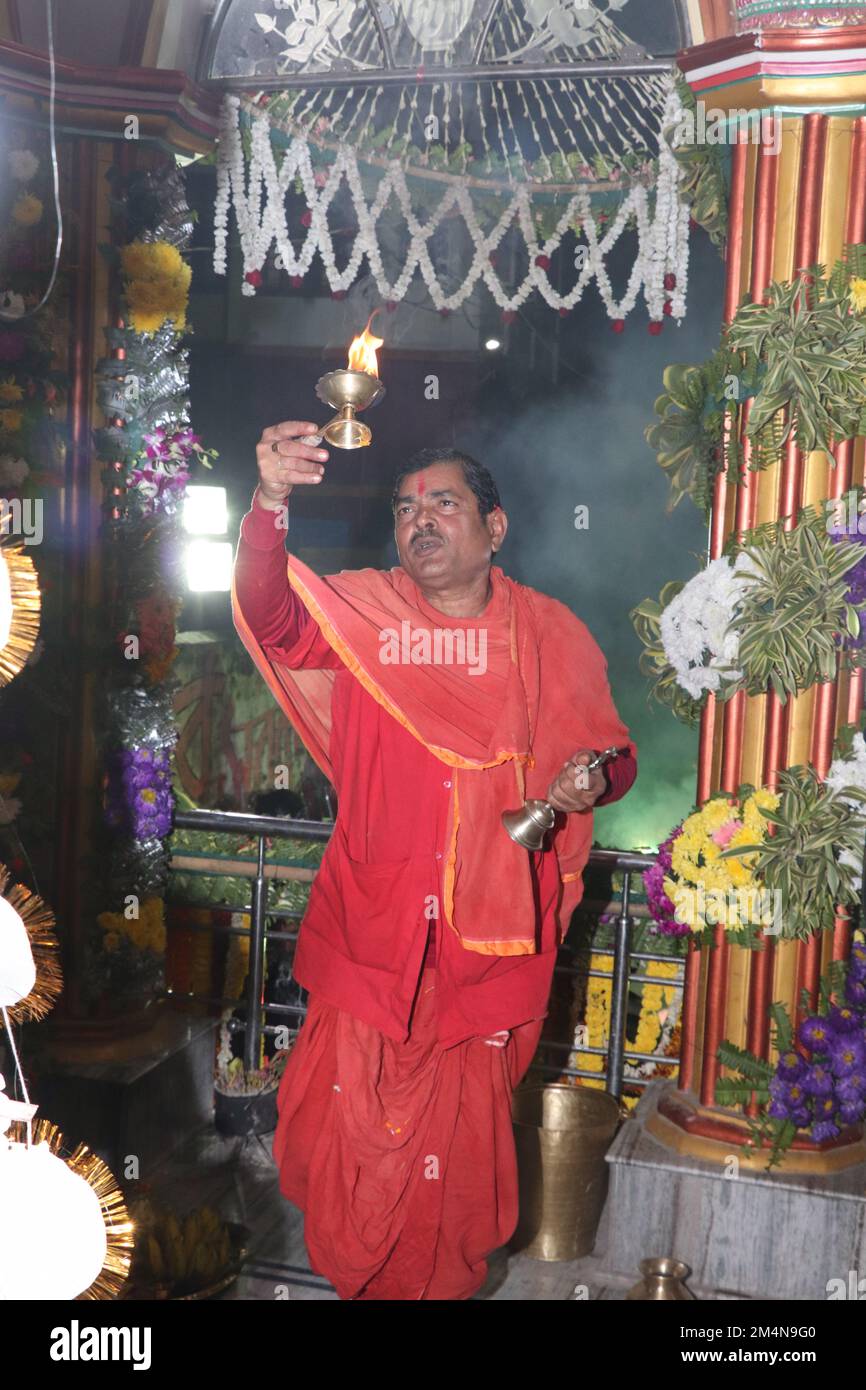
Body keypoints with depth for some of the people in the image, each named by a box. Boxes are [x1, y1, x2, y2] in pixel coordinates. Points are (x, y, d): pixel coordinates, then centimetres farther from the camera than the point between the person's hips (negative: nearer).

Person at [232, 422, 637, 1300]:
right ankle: (354, 1274, 37)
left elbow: (610, 748, 12)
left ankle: (439, 1281, 40)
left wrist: (594, 777, -12)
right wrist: (269, 503, -37)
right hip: (373, 927, 0)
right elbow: (270, 615, -20)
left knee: (461, 1133, 13)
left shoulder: (552, 634, 2)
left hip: (491, 933, 1)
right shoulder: (359, 611, -1)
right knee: (352, 1122, 8)